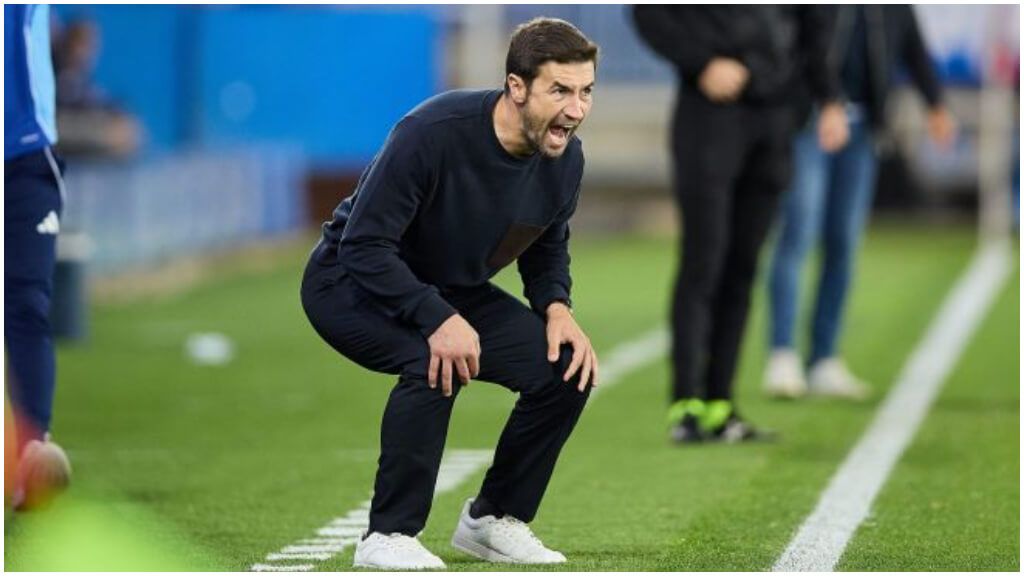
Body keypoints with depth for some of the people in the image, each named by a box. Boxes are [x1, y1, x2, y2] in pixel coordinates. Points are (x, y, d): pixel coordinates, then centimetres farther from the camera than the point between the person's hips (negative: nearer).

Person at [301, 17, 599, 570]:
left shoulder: (565, 159, -13)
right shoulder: (433, 132, -33)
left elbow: (547, 248, 7)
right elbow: (364, 245, -29)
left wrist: (557, 307, -13)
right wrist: (438, 319, -39)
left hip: (452, 289, 7)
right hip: (351, 279, -7)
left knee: (567, 369, -10)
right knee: (437, 362, -34)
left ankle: (493, 519, 9)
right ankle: (388, 536, -19)